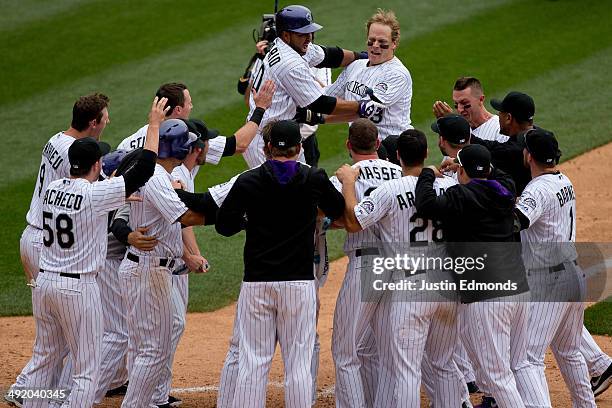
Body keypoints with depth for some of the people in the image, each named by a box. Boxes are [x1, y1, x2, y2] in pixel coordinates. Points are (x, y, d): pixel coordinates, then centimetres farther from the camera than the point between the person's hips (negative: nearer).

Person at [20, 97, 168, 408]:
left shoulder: (51, 189, 4)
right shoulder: (95, 194, -15)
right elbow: (143, 170, -15)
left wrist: (120, 200, 21)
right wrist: (154, 124, -9)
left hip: (43, 282, 7)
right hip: (78, 288, -7)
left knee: (44, 359, 19)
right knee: (86, 368, 1)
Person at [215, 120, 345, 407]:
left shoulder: (248, 181, -2)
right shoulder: (313, 180, -2)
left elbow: (223, 225, 4)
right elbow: (340, 211, 14)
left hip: (256, 284, 0)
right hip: (299, 284, 0)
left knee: (252, 362, 2)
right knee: (298, 362, 4)